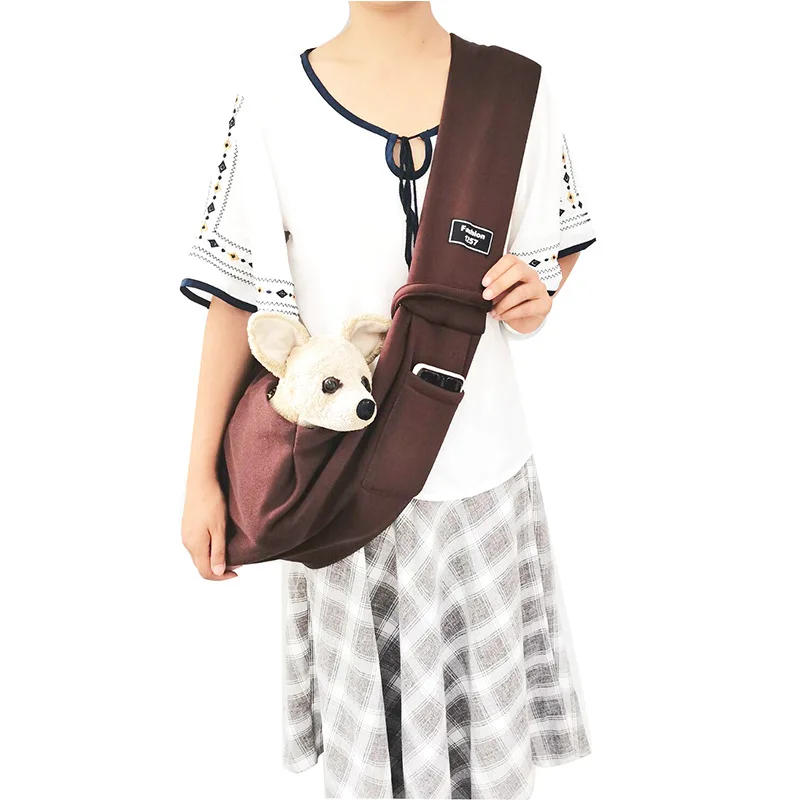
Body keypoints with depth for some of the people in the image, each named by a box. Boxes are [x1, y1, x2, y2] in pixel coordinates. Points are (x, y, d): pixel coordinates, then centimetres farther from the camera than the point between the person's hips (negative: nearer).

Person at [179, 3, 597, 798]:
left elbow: (556, 245, 13)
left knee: (486, 712, 15)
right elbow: (239, 297, -3)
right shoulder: (274, 106, -6)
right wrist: (202, 478, -2)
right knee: (366, 722, 15)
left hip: (482, 465, 2)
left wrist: (534, 300, -11)